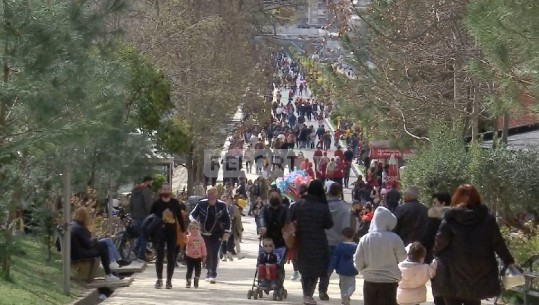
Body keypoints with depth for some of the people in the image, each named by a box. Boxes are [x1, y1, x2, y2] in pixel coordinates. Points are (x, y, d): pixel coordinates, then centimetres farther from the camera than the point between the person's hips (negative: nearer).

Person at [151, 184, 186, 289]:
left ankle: (169, 280, 9)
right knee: (160, 256, 1)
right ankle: (159, 279, 9)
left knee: (171, 257, 3)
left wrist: (183, 230, 6)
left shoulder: (175, 203, 2)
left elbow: (180, 217, 8)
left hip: (172, 233, 1)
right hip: (160, 233, -1)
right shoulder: (157, 203, -2)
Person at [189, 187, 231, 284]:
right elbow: (192, 214, 1)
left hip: (216, 234, -2)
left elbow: (227, 219, 2)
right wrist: (193, 220, -22)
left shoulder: (222, 205, -6)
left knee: (214, 254, -10)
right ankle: (209, 272, 24)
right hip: (204, 233, 2)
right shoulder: (201, 204, -6)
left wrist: (226, 232, -5)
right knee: (206, 254, 8)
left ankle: (212, 275, -10)